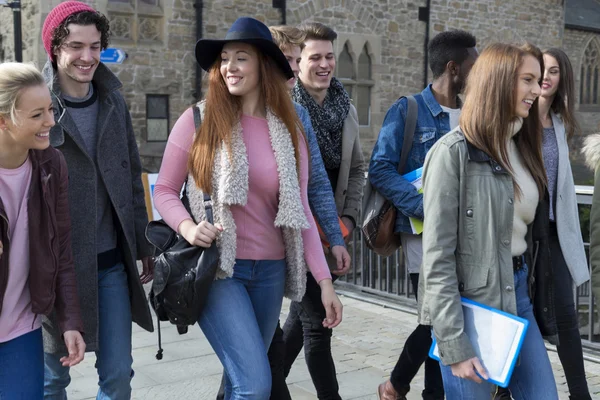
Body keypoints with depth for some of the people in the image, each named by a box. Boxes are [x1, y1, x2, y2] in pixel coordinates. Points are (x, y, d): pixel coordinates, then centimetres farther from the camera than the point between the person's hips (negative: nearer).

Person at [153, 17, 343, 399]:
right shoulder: (199, 119, -4)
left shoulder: (289, 130, 4)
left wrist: (325, 280, 1)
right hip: (215, 269, -4)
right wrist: (187, 227, -19)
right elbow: (165, 190, 2)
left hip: (270, 271, 4)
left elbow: (300, 210, 5)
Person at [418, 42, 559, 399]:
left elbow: (533, 229, 11)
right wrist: (454, 344, -18)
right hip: (471, 301, -7)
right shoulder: (454, 152, -14)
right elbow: (437, 257, -16)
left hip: (518, 291, 7)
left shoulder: (523, 146, 10)